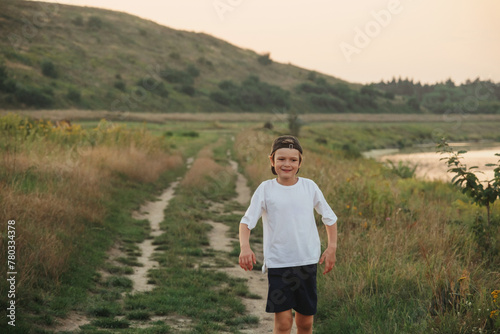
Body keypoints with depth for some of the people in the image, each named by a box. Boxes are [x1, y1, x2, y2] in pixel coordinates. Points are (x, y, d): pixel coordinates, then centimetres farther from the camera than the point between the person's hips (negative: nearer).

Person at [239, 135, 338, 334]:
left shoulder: (309, 187, 3)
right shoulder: (265, 189, -3)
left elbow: (329, 217, 13)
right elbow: (247, 221, -6)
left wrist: (332, 247, 4)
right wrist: (244, 246, -24)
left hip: (307, 262, 2)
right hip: (278, 263, -2)